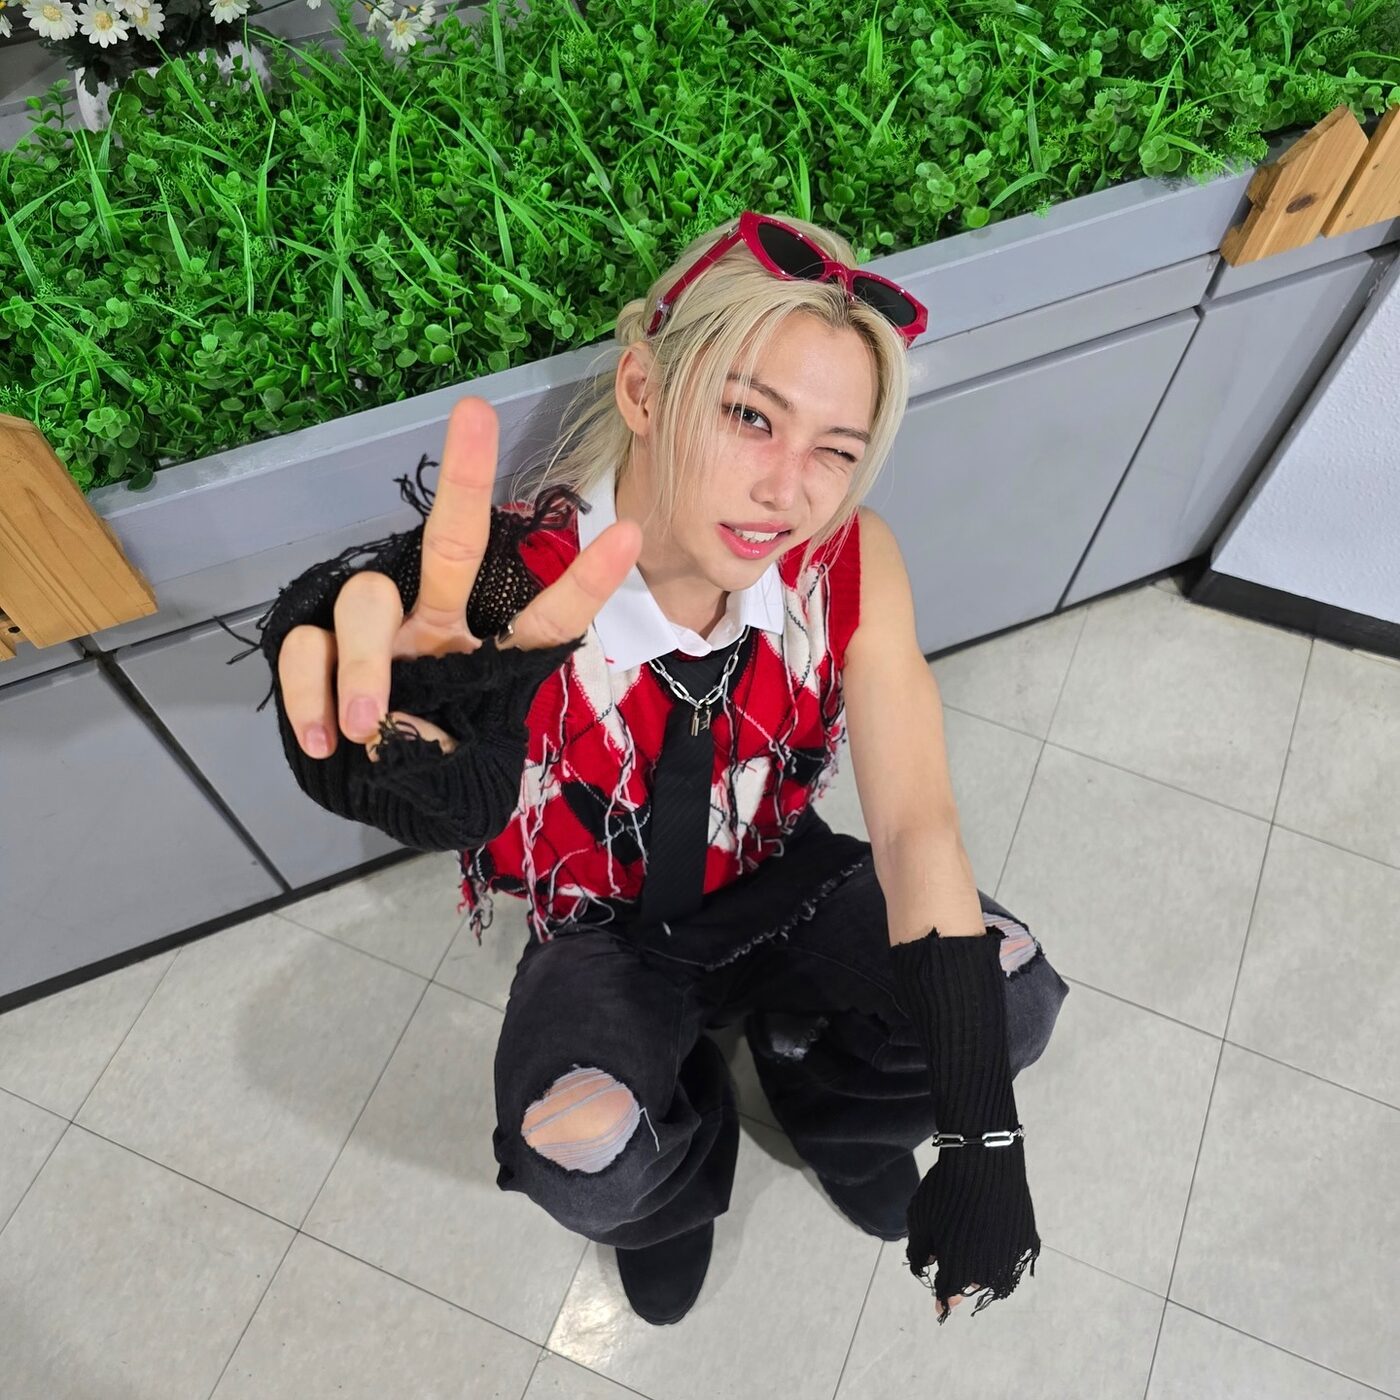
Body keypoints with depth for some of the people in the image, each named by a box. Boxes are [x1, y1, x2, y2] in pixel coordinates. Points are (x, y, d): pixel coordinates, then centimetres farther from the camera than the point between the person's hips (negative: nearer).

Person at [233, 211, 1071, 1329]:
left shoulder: (850, 560, -23)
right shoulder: (515, 592, -31)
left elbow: (917, 829, -26)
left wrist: (982, 1142, -30)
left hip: (781, 888, 3)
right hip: (611, 935, -2)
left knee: (1013, 998, -19)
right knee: (579, 1161, -28)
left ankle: (815, 1078, 15)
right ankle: (683, 1163, 12)